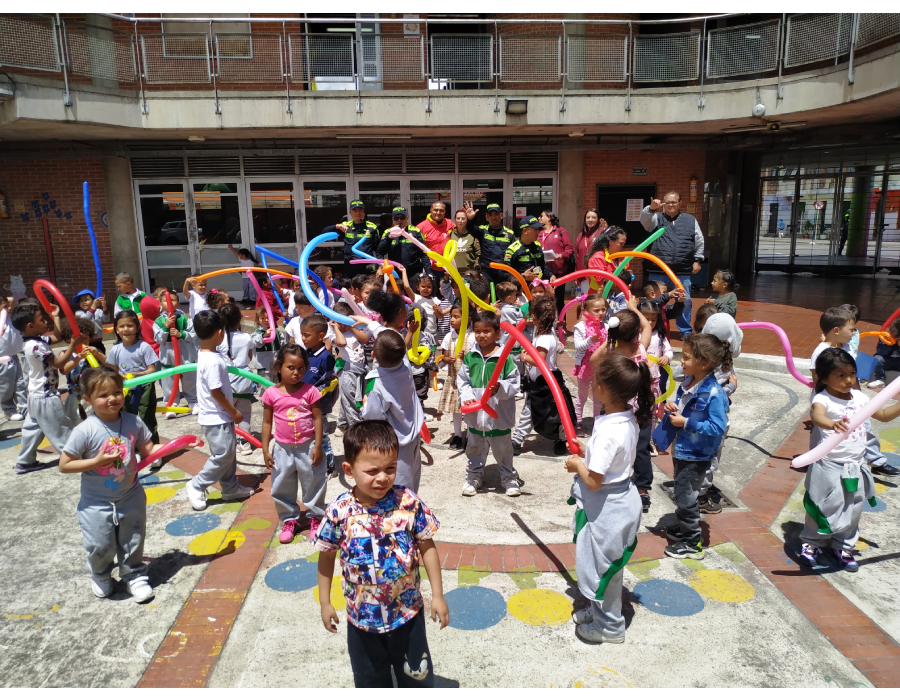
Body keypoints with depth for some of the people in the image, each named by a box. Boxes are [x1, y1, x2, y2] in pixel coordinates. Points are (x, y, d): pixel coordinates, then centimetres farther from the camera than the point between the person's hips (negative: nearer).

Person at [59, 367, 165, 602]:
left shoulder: (133, 422, -9)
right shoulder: (85, 431, -20)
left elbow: (149, 449, -1)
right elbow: (64, 465, -15)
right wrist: (97, 461, -26)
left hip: (131, 498, 3)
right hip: (97, 503, -2)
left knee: (133, 542, 15)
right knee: (100, 547, 10)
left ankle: (135, 575, 39)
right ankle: (101, 577, 42)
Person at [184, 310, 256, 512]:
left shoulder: (207, 355, 6)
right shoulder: (213, 361, -25)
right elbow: (216, 393, -23)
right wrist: (234, 412, -12)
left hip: (221, 416, 10)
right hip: (216, 418, -10)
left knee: (229, 452, 17)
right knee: (223, 454, -2)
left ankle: (231, 487, 27)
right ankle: (197, 486, 11)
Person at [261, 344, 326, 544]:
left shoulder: (310, 391, -10)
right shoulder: (271, 393, -7)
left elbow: (318, 419, -6)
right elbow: (267, 423, 0)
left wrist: (317, 447, -8)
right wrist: (265, 450, -1)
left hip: (308, 447, -1)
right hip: (283, 449, 1)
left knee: (314, 485, 11)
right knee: (282, 488, 13)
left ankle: (315, 518, 31)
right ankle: (290, 520, 33)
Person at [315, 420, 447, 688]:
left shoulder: (409, 502, -19)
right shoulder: (338, 512, -19)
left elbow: (427, 547, -7)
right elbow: (327, 556, -3)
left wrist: (437, 595, -4)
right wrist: (324, 602, 3)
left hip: (408, 612, 0)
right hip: (362, 617, 1)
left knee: (417, 676, 20)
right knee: (370, 680, 25)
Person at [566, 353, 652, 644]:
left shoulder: (608, 431, -33)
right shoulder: (630, 419, -5)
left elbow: (593, 481, -29)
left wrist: (577, 464, -12)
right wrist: (588, 454, 4)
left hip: (607, 508, -9)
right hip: (622, 497, 9)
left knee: (602, 566, 13)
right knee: (606, 565, 26)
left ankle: (610, 627, 32)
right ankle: (599, 610, 46)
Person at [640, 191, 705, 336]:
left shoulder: (691, 220, 13)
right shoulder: (656, 218, 10)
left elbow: (700, 242, 15)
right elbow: (644, 219, -12)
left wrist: (697, 260, 7)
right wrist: (651, 208, -31)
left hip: (683, 271, 1)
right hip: (658, 271, -1)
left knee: (685, 300, 4)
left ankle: (686, 331, 18)